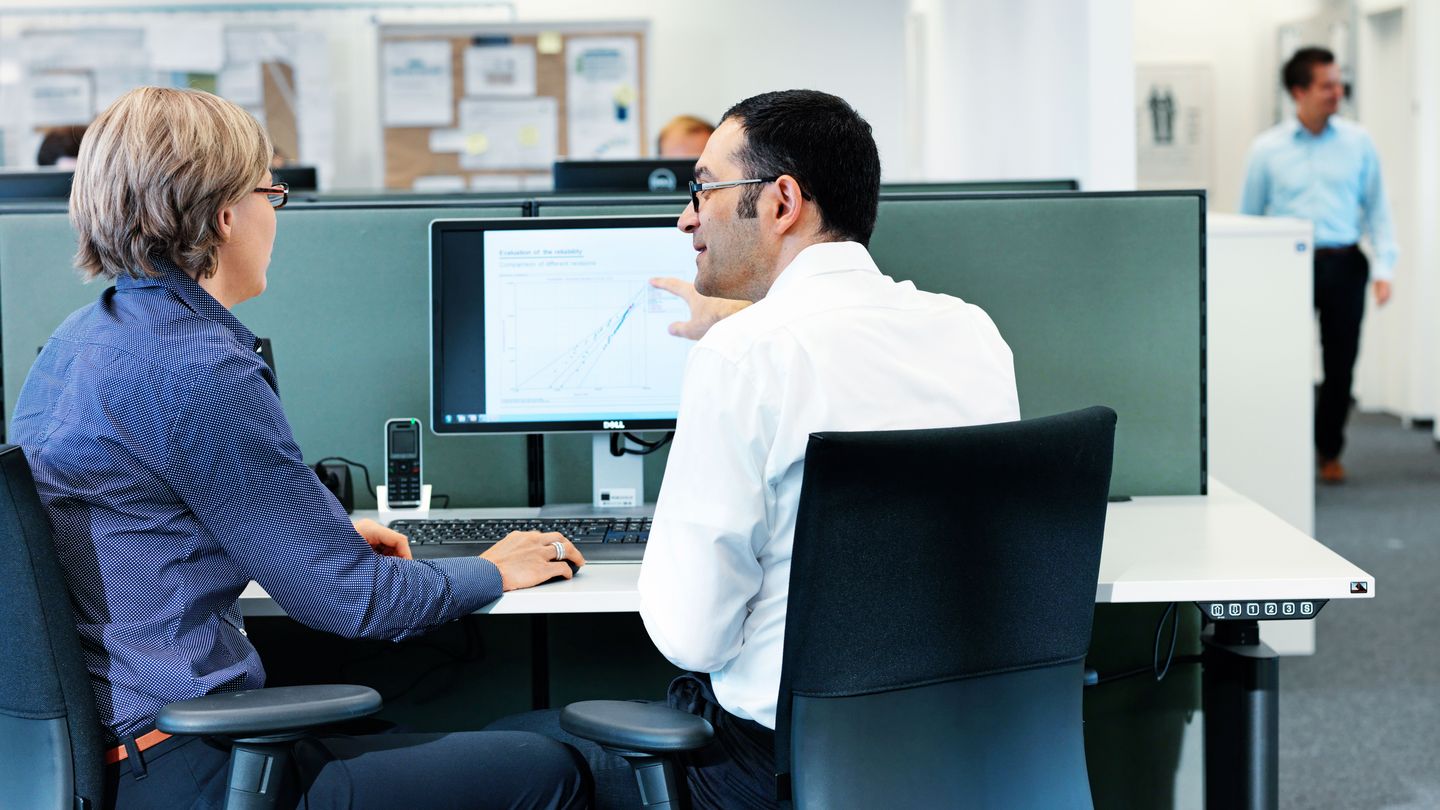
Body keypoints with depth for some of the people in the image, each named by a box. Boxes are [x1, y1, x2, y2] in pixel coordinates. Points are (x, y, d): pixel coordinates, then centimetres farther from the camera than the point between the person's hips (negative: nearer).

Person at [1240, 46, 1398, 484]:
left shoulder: (1358, 143, 5)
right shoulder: (1267, 149, 2)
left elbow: (1377, 206, 8)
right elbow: (1248, 217, 8)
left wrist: (1384, 266, -2)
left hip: (1344, 266, 2)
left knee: (1341, 365, 6)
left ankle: (1329, 451, 23)